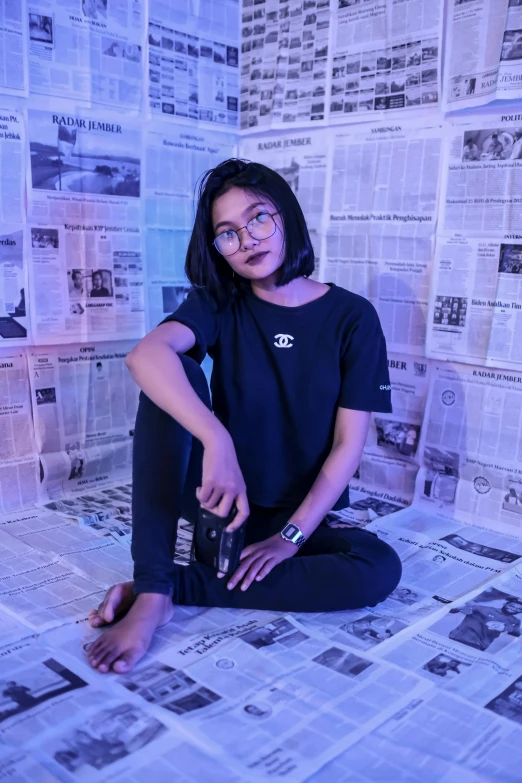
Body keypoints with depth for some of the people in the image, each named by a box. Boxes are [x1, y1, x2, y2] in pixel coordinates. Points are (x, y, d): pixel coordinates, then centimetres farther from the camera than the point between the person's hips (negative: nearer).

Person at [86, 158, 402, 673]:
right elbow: (146, 355, -27)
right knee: (173, 380, -25)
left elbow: (348, 446, -9)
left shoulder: (352, 317, -6)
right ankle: (152, 594, -28)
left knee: (381, 568, -30)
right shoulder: (218, 303, -4)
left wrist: (290, 538, -16)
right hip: (219, 497, 0)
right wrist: (217, 442, -43)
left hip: (300, 515, 0)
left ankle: (173, 588, -24)